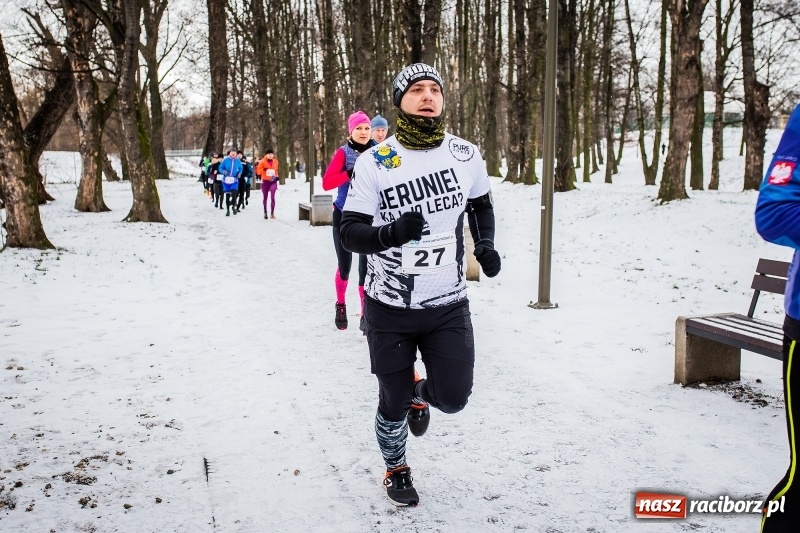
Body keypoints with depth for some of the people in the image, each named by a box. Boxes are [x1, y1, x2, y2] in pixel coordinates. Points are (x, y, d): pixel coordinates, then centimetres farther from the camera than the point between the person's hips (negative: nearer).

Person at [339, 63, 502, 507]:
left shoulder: (466, 155, -2)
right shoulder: (374, 162, -11)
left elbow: (481, 206, 17)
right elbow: (350, 233, -10)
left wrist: (486, 246, -1)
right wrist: (392, 232, -30)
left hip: (448, 305, 2)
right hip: (390, 307, -2)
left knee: (453, 398, -1)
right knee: (393, 403, 10)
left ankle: (419, 390, 38)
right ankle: (396, 470, 41)